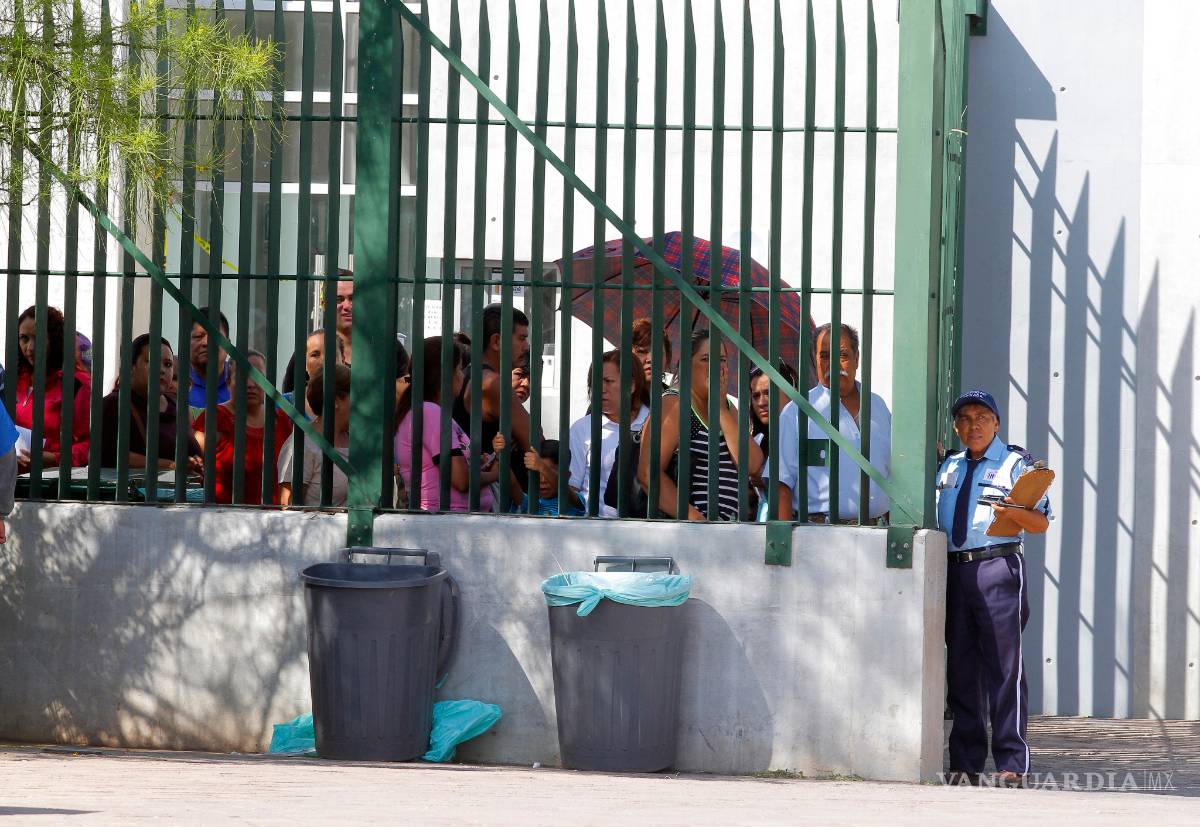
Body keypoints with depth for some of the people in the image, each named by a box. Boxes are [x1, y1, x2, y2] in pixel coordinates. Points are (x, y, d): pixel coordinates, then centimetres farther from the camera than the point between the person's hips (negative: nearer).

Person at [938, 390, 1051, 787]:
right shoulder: (948, 467, 21)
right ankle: (965, 762, 12)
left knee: (1004, 666, -7)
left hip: (997, 566, -6)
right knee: (960, 668, 7)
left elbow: (1041, 522, -4)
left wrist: (1010, 510, -23)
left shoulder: (1016, 463, 4)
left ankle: (1011, 763, -6)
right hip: (954, 571, 6)